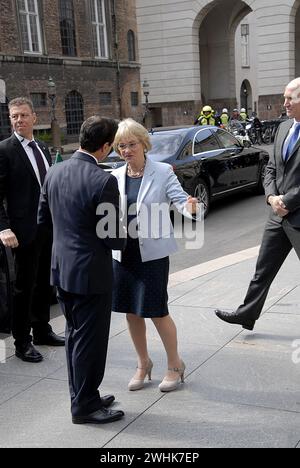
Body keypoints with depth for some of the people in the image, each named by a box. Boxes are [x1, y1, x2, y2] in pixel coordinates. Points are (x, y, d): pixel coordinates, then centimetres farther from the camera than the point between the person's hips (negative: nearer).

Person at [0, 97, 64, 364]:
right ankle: (22, 341, 14)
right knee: (25, 286, 2)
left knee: (44, 282, 16)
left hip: (49, 227, 7)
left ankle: (42, 330, 32)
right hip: (25, 230, -7)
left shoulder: (43, 149, 13)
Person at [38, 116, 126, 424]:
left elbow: (43, 218, 10)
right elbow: (113, 237, -18)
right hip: (90, 272, -7)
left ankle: (82, 396, 34)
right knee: (90, 340, 7)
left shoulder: (55, 172, 0)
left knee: (75, 335, 20)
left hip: (61, 268, 8)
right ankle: (84, 406, 20)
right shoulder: (103, 181, -22)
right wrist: (126, 236, 4)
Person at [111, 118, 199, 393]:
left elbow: (180, 200, -16)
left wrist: (190, 207, -37)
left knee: (157, 312, 2)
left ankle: (175, 365, 25)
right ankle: (143, 364, 33)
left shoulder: (162, 172, -7)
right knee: (132, 312, 13)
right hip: (123, 254, 4)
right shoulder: (116, 177, 4)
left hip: (152, 254, -4)